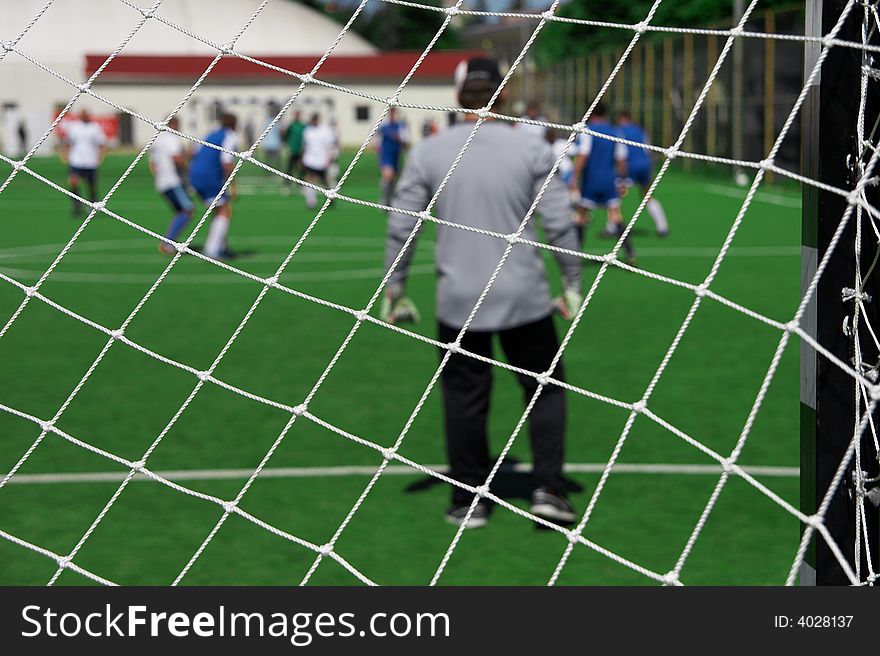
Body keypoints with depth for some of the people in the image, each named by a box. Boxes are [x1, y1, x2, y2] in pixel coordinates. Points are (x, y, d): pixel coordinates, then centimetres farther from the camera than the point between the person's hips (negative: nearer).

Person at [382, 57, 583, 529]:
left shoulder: (427, 153, -1)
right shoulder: (531, 149, -4)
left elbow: (400, 227, 0)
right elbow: (559, 223, -3)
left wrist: (394, 288, 9)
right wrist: (572, 283, 7)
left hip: (459, 302, 1)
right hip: (525, 298, -1)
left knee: (464, 400, 10)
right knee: (545, 390, 14)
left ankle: (468, 502, 18)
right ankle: (547, 489, 7)